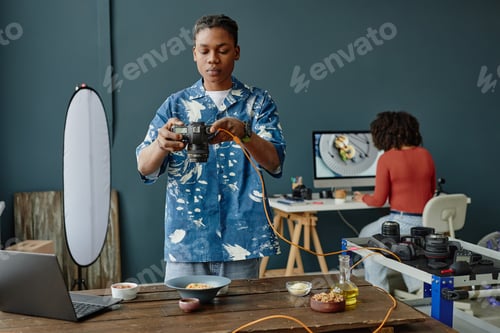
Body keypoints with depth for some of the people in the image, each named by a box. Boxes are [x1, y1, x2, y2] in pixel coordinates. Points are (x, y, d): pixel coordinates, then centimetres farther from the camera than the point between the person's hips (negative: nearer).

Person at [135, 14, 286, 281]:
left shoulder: (258, 102, 3)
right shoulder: (175, 105, 5)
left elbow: (274, 162, -11)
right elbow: (145, 168, -5)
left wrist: (243, 133, -31)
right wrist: (162, 144, -27)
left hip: (241, 238, 0)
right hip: (185, 239, 1)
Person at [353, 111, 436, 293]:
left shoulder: (386, 158, -11)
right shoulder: (425, 154, 5)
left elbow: (379, 200, -8)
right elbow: (432, 190, 16)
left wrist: (363, 198, 13)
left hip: (402, 221, -6)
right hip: (428, 222, 6)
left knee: (366, 236, 22)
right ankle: (417, 284, 27)